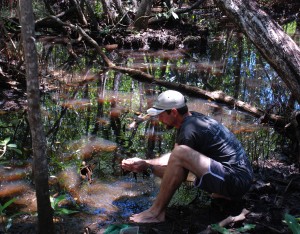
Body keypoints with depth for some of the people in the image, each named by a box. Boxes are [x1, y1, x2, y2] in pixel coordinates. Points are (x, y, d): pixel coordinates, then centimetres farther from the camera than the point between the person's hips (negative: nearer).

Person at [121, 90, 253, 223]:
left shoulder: (189, 129, -17)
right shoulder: (192, 119, 11)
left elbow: (181, 176, -9)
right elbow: (172, 156, 21)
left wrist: (147, 166, -1)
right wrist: (144, 162, 13)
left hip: (235, 181, -10)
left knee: (180, 154, -25)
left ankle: (156, 212, -13)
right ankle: (221, 192, 16)